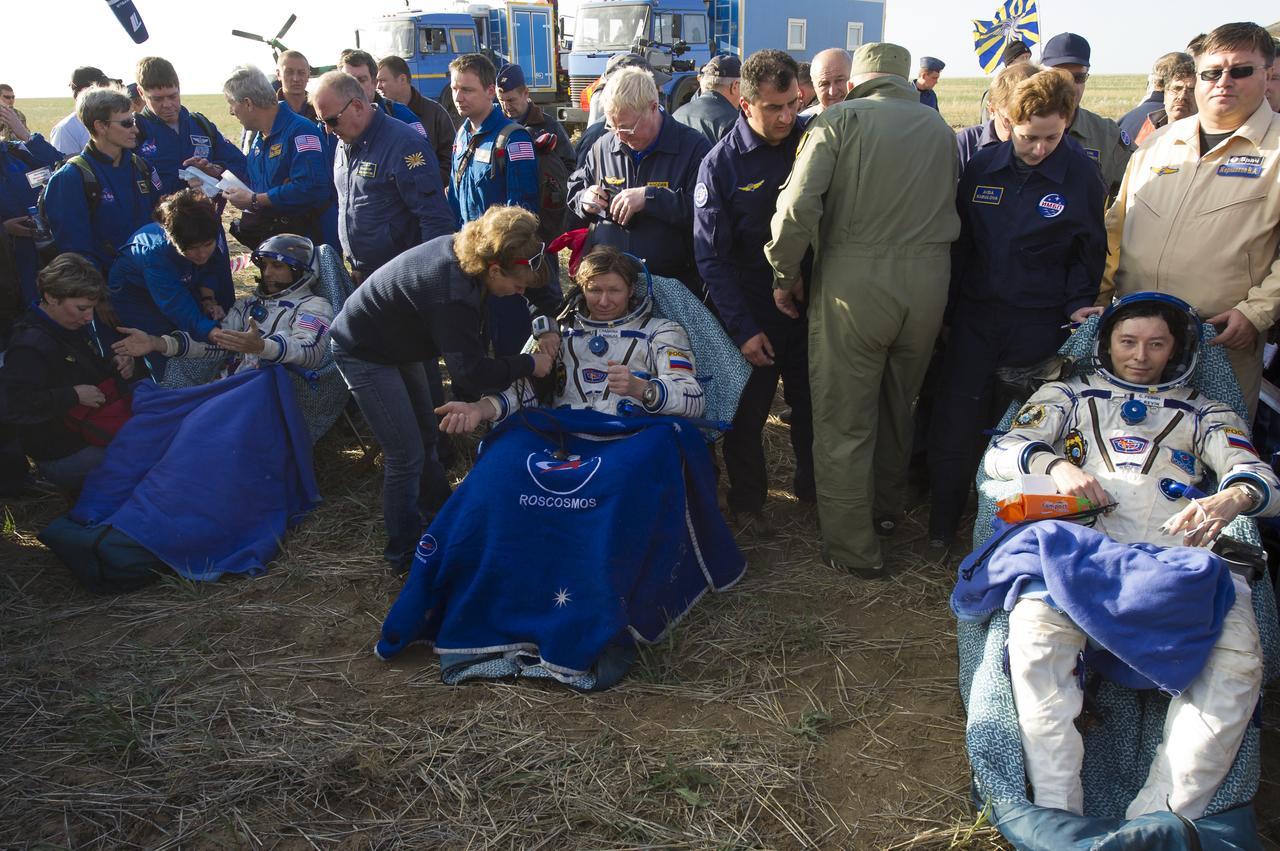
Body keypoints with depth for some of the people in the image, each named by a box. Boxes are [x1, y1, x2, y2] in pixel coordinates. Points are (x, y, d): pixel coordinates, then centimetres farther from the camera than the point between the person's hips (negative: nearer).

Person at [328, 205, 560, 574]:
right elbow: (471, 372, -34)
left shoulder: (471, 246, -13)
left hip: (397, 344, 9)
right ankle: (405, 553, 11)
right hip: (362, 352, -9)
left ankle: (439, 514, 39)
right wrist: (530, 365, -22)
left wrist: (551, 320, -8)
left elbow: (534, 280, 5)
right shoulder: (452, 295, -38)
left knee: (425, 438, 19)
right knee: (407, 457, -6)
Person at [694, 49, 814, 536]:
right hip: (752, 311, -2)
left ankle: (811, 484, 38)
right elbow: (712, 258, -11)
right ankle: (747, 498, 31)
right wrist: (743, 329, -15)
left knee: (812, 403, 15)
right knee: (748, 411, 11)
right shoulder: (720, 164, -12)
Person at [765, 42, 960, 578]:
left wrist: (784, 274, -3)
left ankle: (852, 549, 15)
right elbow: (950, 205, 9)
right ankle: (887, 504, 44)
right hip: (929, 281, 5)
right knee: (898, 405, 24)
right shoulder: (939, 127, 12)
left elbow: (798, 205, -14)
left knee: (844, 421, 7)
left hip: (854, 280, -5)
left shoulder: (840, 119, -3)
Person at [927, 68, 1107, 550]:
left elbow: (1089, 253, 6)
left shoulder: (1082, 175, -4)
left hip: (1040, 325, -1)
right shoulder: (981, 166, 1)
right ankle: (942, 523, 16)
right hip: (975, 318, 2)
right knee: (954, 424, 0)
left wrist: (1077, 307, -6)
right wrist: (949, 310, 6)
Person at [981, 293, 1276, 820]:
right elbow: (999, 455, 16)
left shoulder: (1206, 414, 30)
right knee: (1035, 625, -34)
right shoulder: (1069, 396, 29)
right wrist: (1055, 464, -8)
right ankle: (1057, 814, -31)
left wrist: (1233, 497, -13)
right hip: (1086, 546, -1)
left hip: (1183, 556, 1)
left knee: (1238, 663, -30)